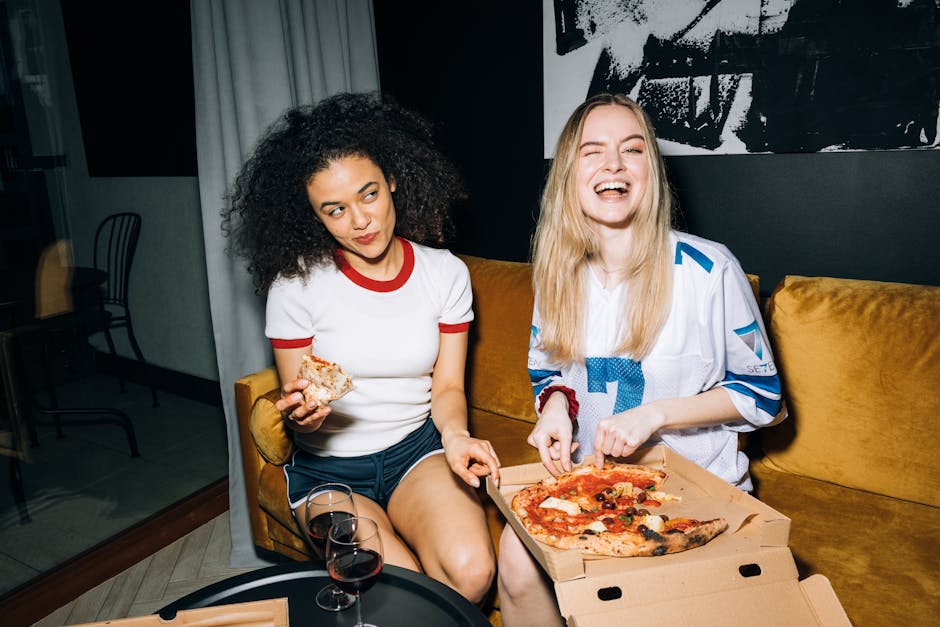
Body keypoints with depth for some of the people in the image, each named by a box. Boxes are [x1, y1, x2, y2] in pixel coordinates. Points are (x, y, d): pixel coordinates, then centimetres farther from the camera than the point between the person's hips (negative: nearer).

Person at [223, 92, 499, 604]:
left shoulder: (445, 273, -3)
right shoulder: (296, 285, -10)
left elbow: (448, 387, 1)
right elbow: (299, 417, -2)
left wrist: (455, 435, -21)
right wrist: (302, 415, -26)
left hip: (416, 449, 2)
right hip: (329, 467, -1)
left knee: (471, 571, -24)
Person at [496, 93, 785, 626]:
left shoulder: (709, 269, -13)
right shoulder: (560, 274, 0)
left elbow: (762, 395, -5)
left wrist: (656, 413, -18)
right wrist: (555, 407, -9)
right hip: (590, 477, 3)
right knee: (516, 554, -24)